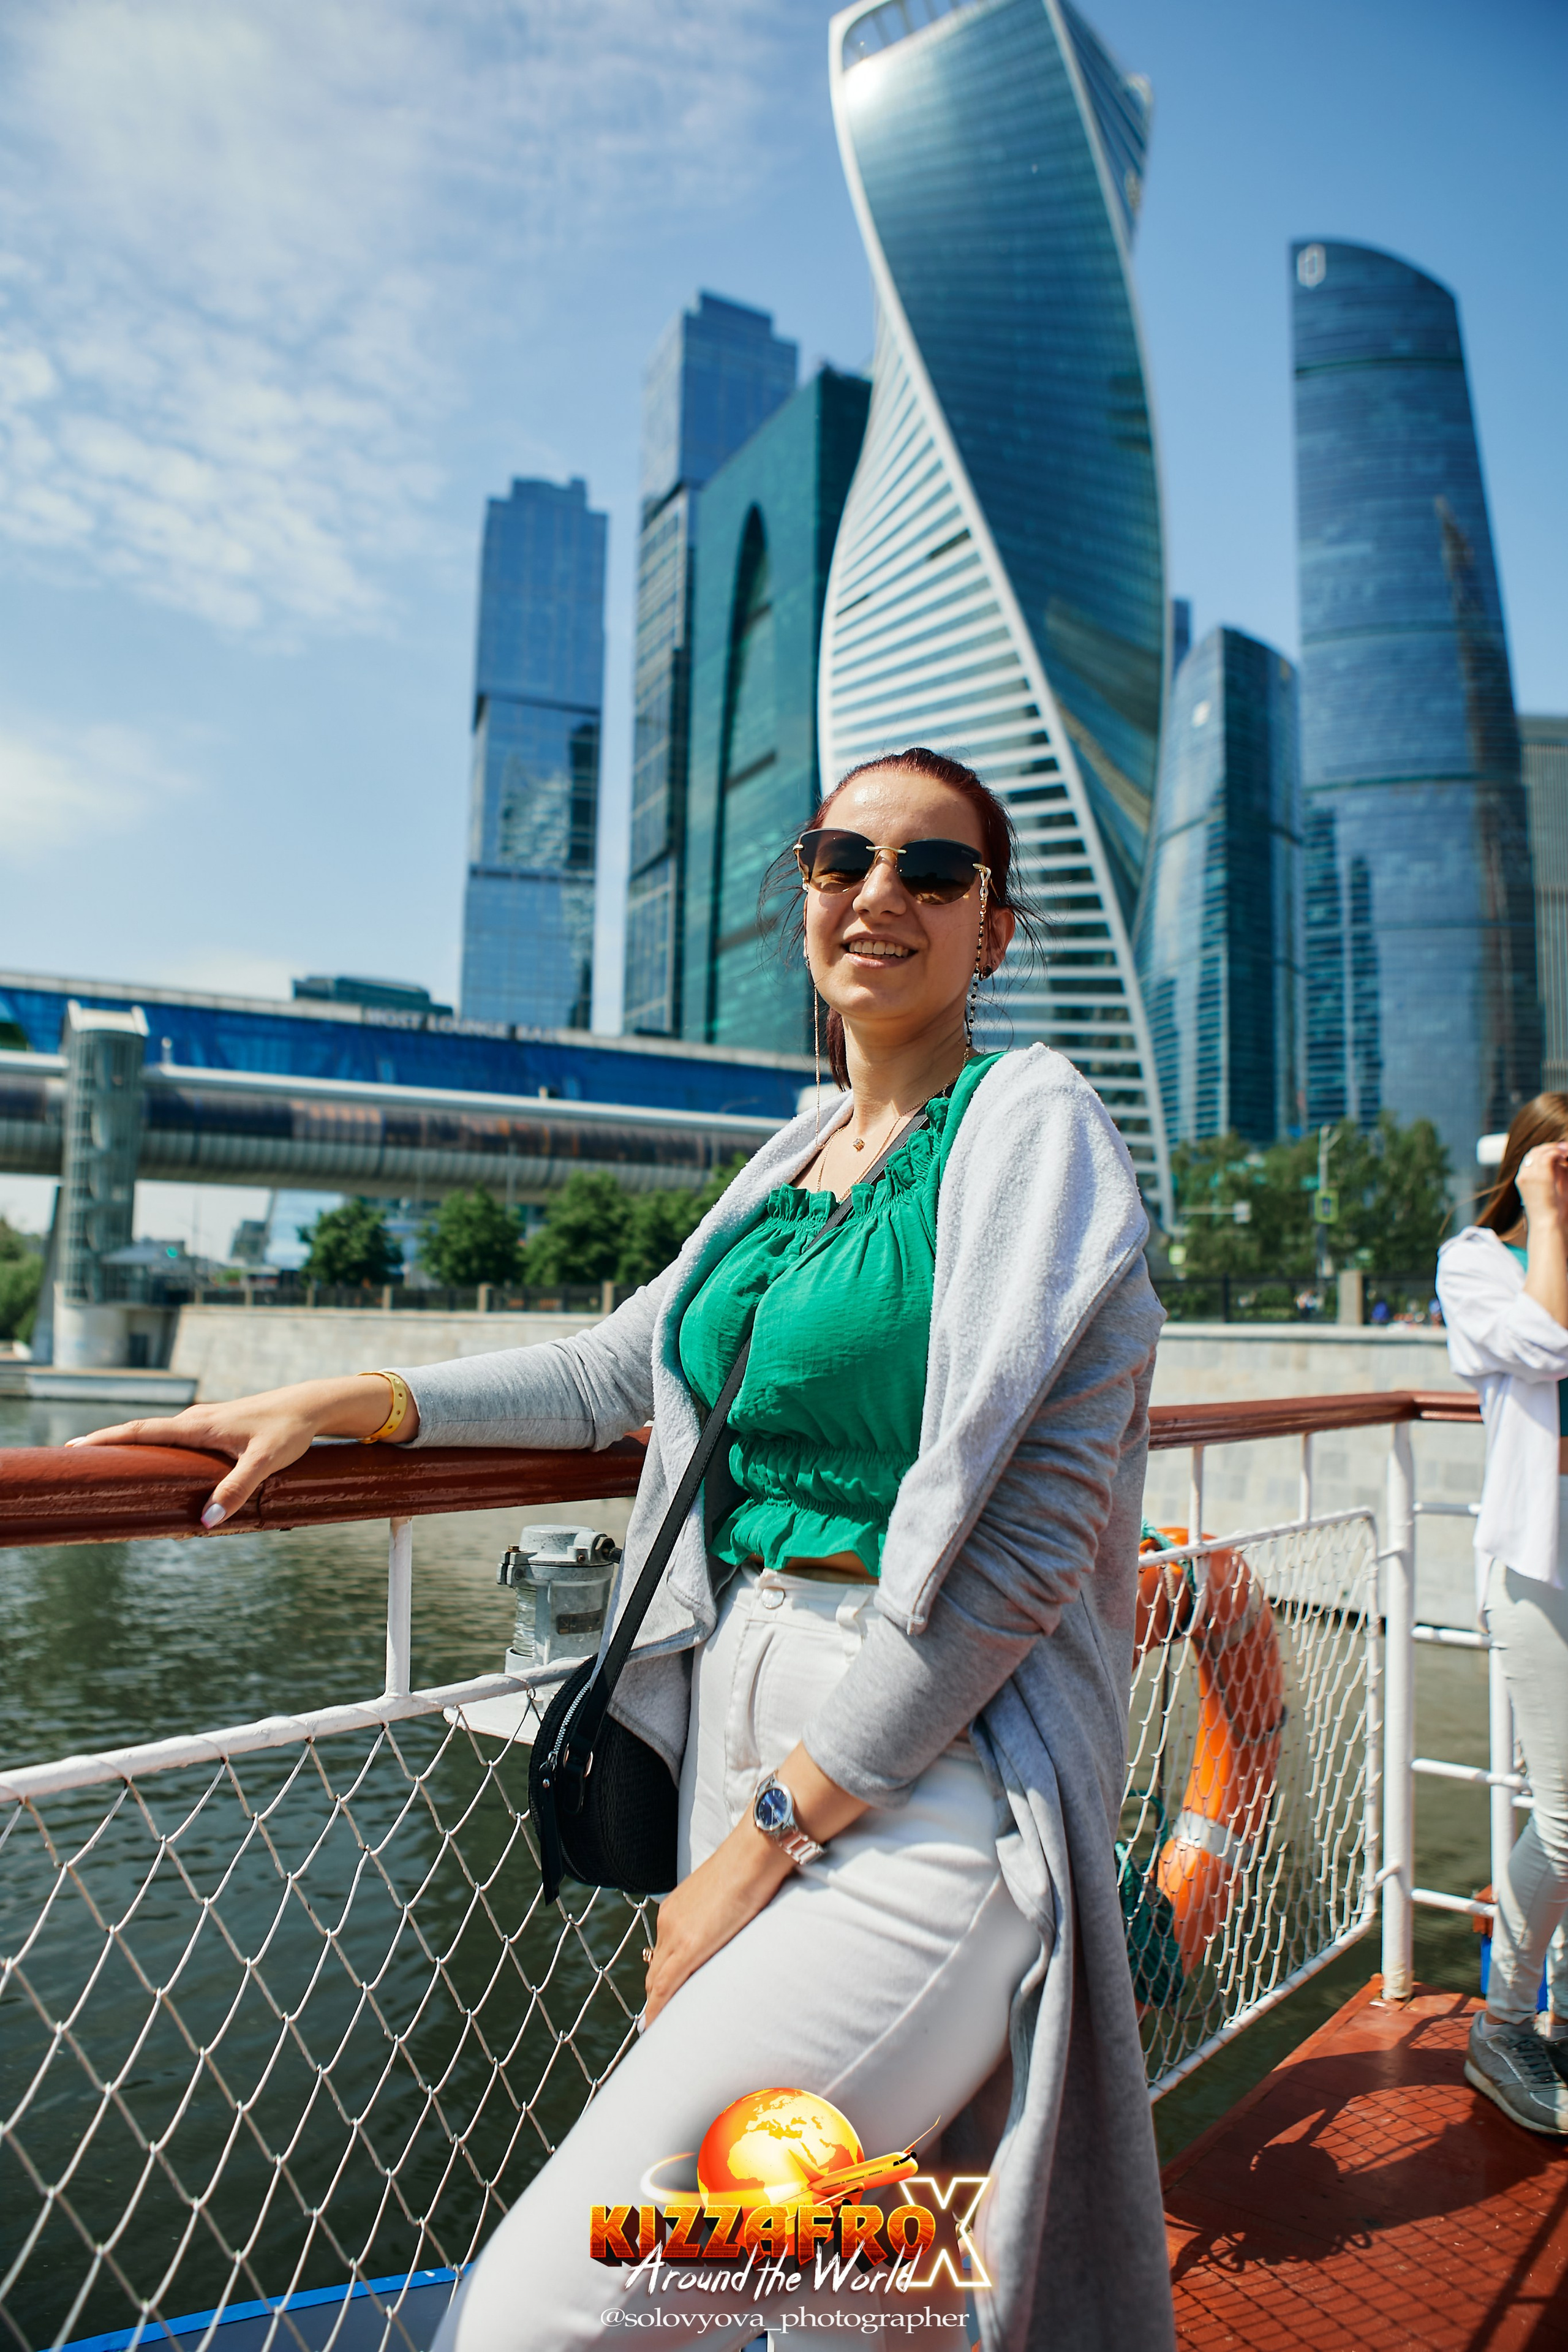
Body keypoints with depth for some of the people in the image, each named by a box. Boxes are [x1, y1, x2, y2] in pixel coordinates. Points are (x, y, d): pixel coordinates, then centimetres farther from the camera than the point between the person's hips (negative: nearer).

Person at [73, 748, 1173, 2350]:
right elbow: (624, 1366, 20)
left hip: (923, 1776, -6)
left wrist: (769, 1835, -13)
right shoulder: (806, 1151, 12)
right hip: (744, 1707, 7)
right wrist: (339, 1403, 11)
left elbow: (1029, 1529, -16)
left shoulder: (1030, 1123, -9)